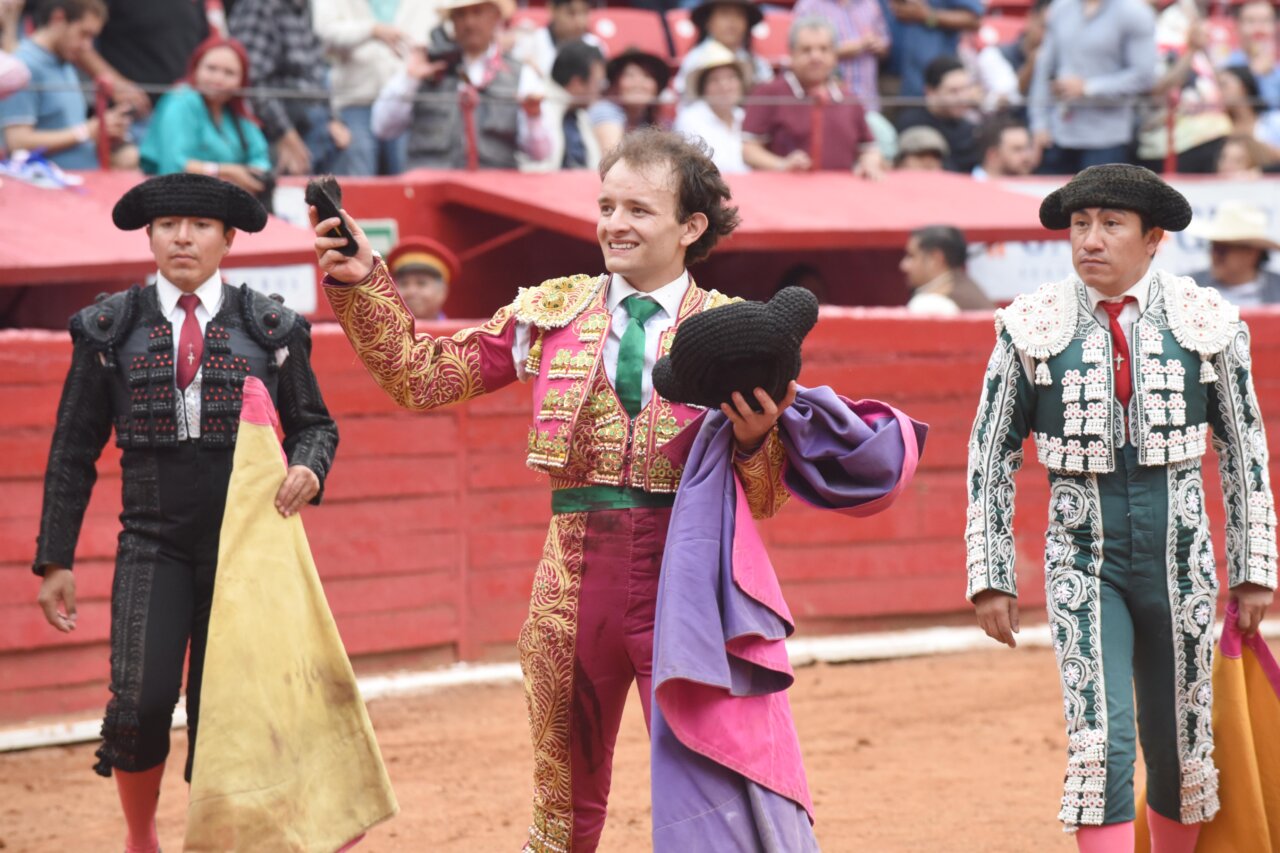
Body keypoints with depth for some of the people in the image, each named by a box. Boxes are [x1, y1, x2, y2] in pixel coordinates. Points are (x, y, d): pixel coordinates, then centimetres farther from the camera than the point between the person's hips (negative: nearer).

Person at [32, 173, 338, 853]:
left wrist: (308, 467, -13)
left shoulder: (268, 328, 5)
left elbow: (314, 423, 12)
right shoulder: (112, 328, 4)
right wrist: (55, 560, 4)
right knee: (141, 702, -15)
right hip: (153, 546, -1)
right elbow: (74, 449, 7)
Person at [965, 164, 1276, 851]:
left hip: (1179, 561, 1)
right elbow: (991, 457, 4)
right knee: (1100, 740, -14)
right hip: (1084, 558, -1)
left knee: (1179, 743, 9)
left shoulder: (1207, 322, -1)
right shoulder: (1032, 327, -2)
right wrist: (990, 577, 1)